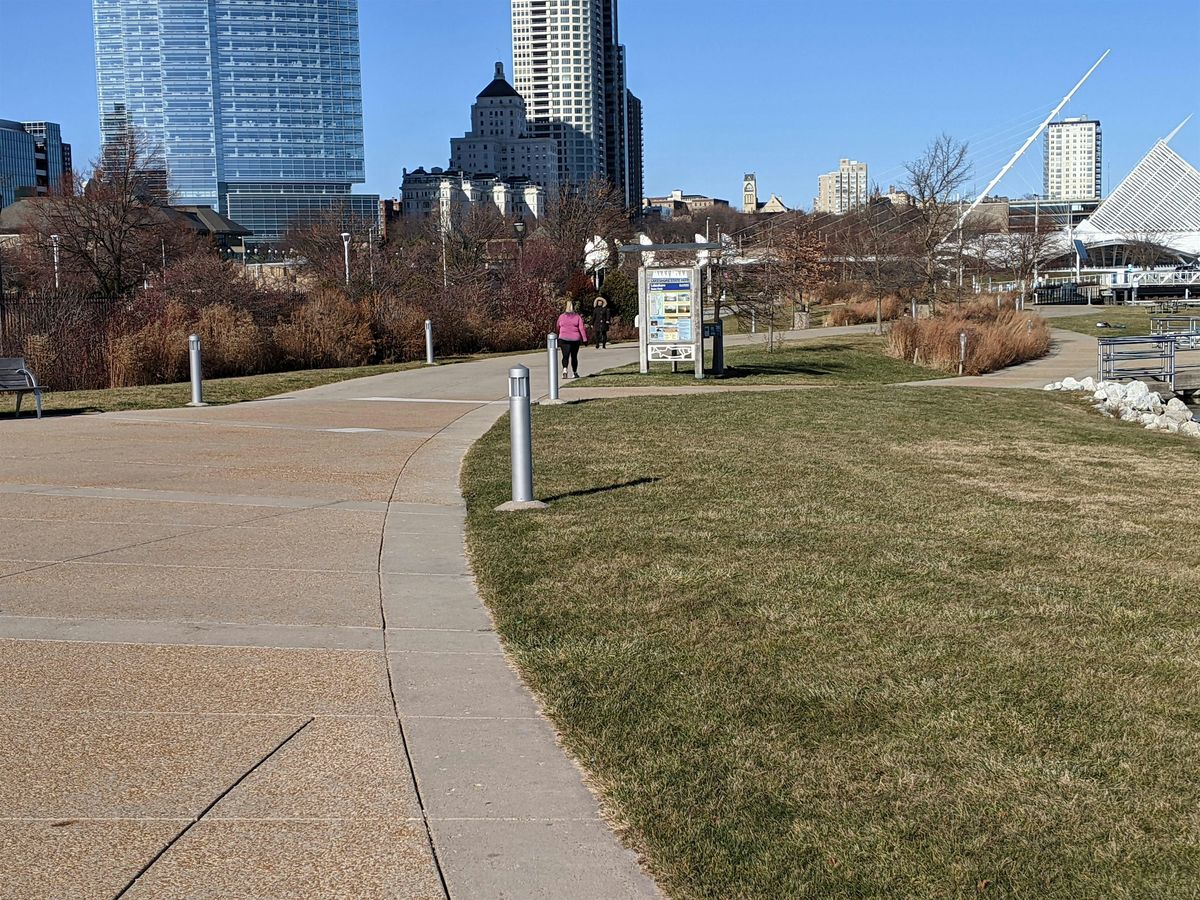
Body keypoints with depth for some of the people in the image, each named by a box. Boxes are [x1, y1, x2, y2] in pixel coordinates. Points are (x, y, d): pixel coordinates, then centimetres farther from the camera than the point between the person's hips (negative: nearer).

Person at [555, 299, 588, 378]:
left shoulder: (561, 317, 1)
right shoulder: (577, 317, 0)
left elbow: (557, 328, 12)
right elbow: (581, 329, -5)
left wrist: (558, 336, 31)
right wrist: (585, 339, -2)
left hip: (564, 339, -1)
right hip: (575, 339, 1)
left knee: (565, 356, -6)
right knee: (574, 356, 13)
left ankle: (564, 369, -31)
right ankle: (575, 373, 22)